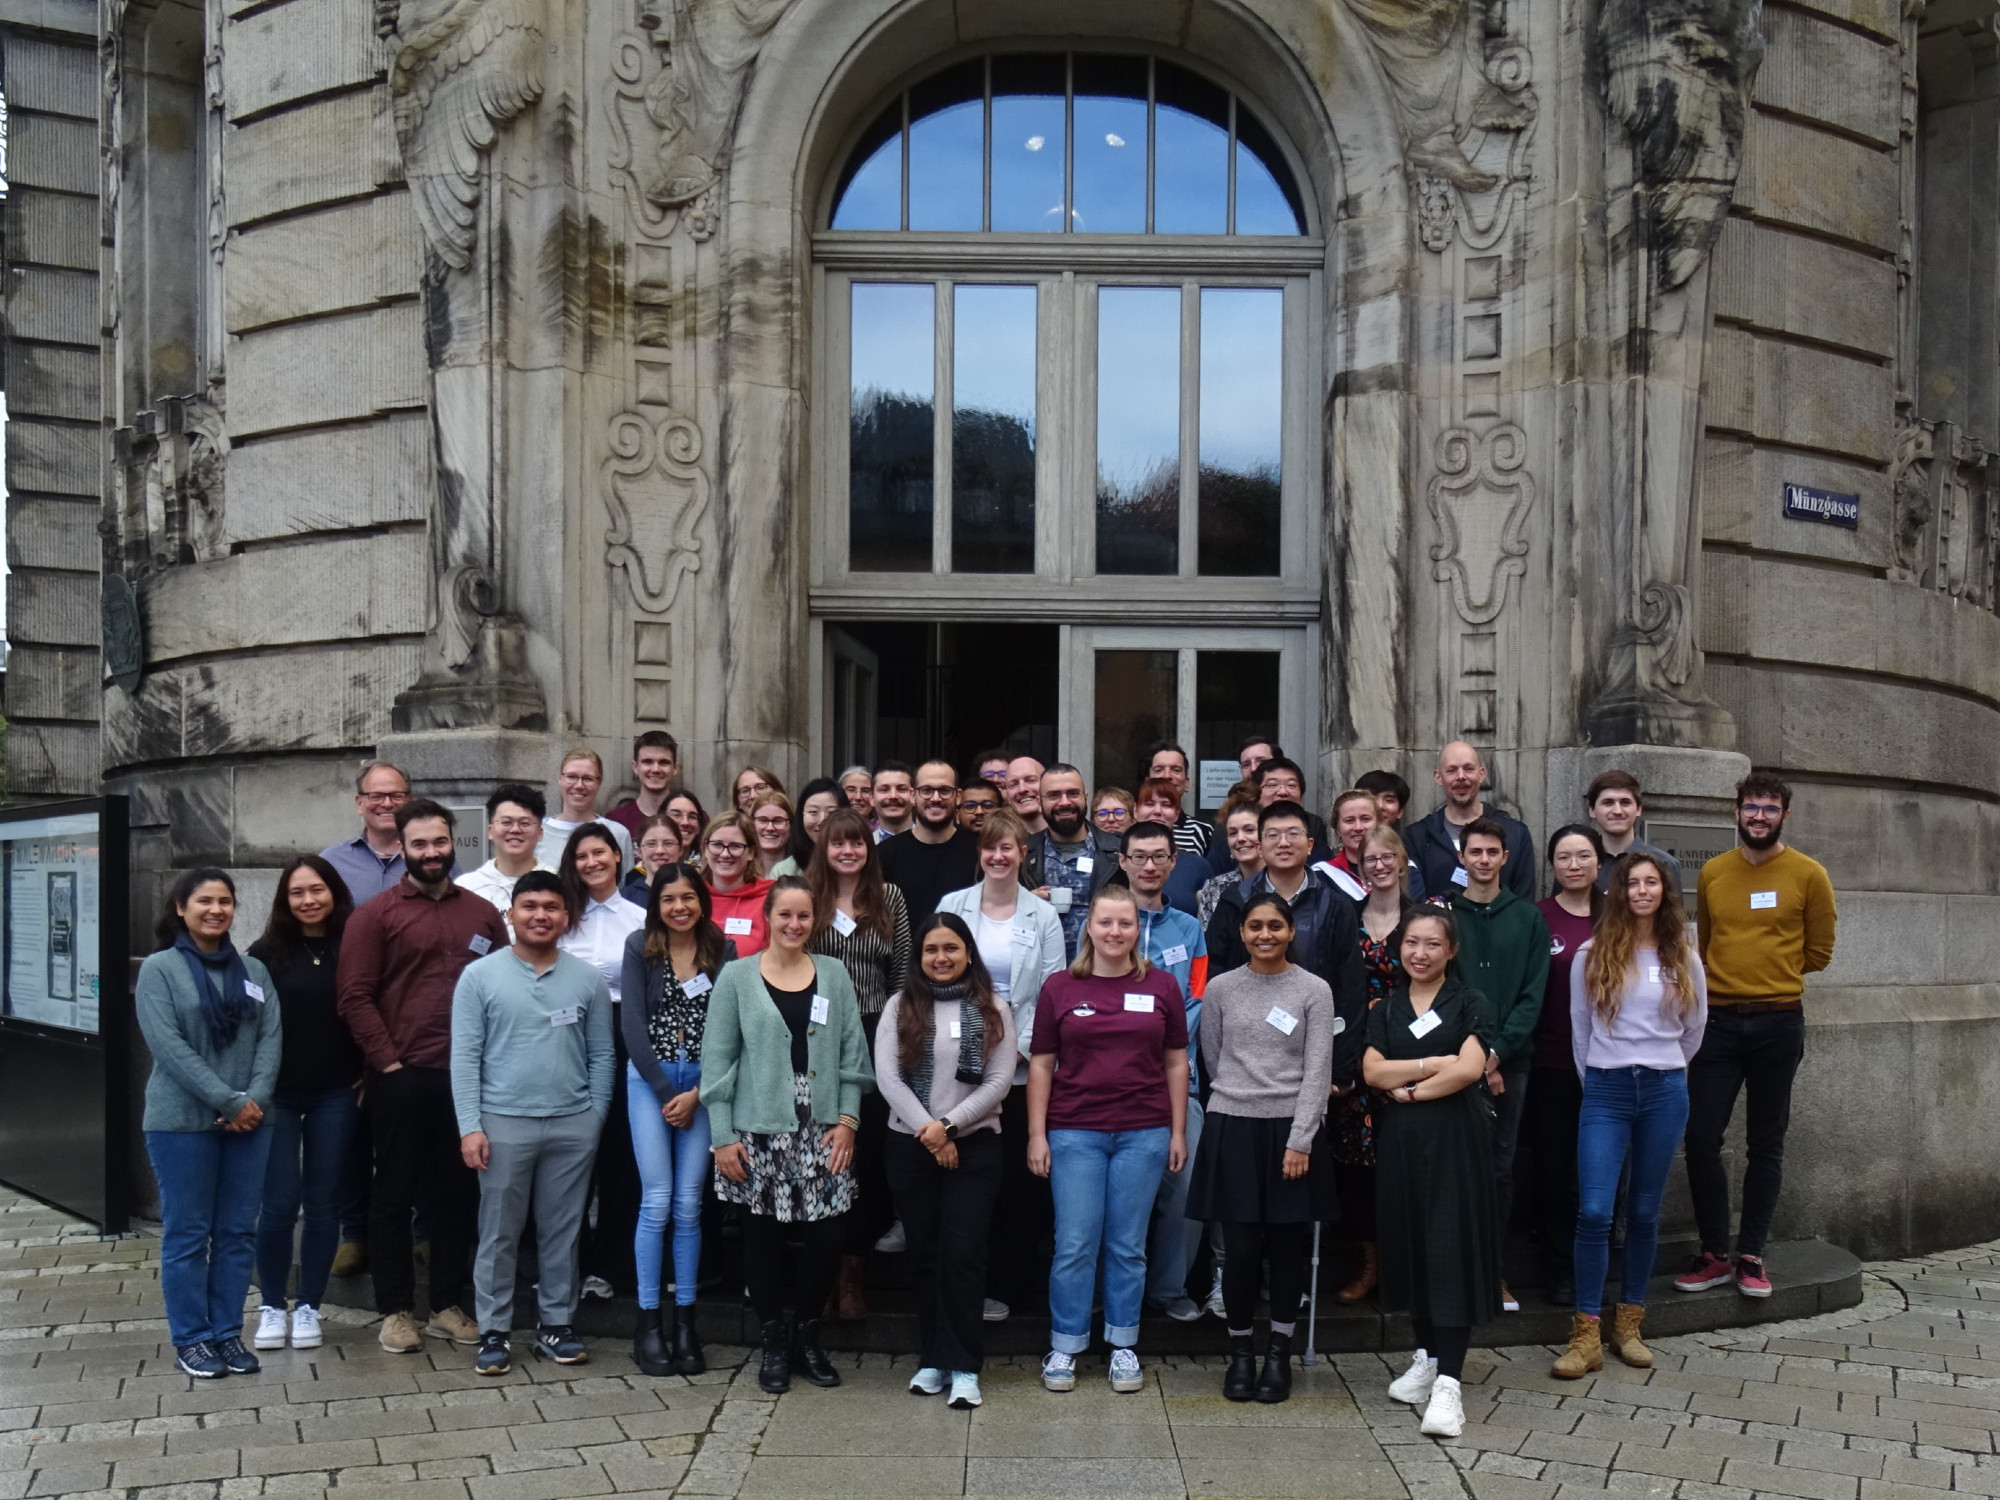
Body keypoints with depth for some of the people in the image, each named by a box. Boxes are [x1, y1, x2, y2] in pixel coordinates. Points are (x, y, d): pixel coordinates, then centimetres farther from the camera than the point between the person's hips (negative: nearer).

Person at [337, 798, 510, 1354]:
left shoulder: (483, 913, 11)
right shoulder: (376, 915, 0)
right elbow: (355, 997, -5)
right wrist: (388, 1060, -10)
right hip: (401, 1078, -3)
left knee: (459, 1193, 10)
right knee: (395, 1196, 5)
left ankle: (448, 1306, 21)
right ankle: (395, 1311, 15)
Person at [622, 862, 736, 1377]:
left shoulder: (723, 951, 2)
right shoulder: (639, 948, -1)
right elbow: (632, 1025, -4)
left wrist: (696, 1093, -7)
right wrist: (667, 1092, -7)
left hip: (704, 1083, 1)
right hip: (650, 1079, -1)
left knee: (689, 1204, 1)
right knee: (657, 1201, -5)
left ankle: (685, 1321, 8)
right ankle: (647, 1322, 3)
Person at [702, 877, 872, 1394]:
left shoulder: (833, 974, 8)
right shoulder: (737, 977, 1)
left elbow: (852, 1054, 8)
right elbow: (717, 1060, -1)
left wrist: (847, 1119, -2)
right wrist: (722, 1136, -5)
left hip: (822, 1132, 2)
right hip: (757, 1132, -2)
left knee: (825, 1235, -1)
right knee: (762, 1236, 4)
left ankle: (807, 1337, 20)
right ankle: (774, 1345, 21)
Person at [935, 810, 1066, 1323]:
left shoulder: (1043, 916, 5)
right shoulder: (953, 906, 6)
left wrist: (1020, 1048, -9)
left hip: (1021, 1066, 0)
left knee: (1018, 1179, 3)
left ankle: (1005, 1287, 14)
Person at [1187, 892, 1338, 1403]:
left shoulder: (1314, 991, 0)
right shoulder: (1221, 989, 4)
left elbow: (1318, 1071, -4)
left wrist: (1300, 1140, -10)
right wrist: (1242, 1097, 11)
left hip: (1293, 1129, 0)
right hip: (1232, 1129, 1)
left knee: (1289, 1242, 6)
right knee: (1240, 1245, 1)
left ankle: (1279, 1352, 20)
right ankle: (1240, 1351, 16)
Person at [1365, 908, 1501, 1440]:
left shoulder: (1470, 1004, 1)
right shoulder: (1386, 1010, 12)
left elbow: (1469, 1069, -13)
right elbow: (1372, 1072, -2)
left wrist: (1409, 1088, -7)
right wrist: (1434, 1064, -11)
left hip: (1456, 1137, -4)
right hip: (1400, 1138, 4)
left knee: (1451, 1248, -8)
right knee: (1410, 1243, 8)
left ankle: (1449, 1382, -10)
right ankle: (1427, 1356, 24)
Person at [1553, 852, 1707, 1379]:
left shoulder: (1683, 960, 6)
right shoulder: (1592, 955, 1)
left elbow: (1694, 1029, 18)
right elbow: (1579, 1028, 9)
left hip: (1664, 1092, 2)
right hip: (1605, 1092, -1)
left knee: (1644, 1212, 7)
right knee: (1593, 1211, -10)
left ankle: (1629, 1325, 19)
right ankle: (1586, 1333, -4)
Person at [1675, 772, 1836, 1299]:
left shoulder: (1808, 875, -1)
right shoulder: (1712, 873, 7)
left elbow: (1819, 951, 6)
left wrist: (1772, 976, 4)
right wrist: (1729, 977, 8)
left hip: (1778, 1023, -2)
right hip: (1718, 1021, 2)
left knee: (1766, 1144, 6)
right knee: (1701, 1138, -3)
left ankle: (1751, 1256, 15)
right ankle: (1714, 1255, 9)